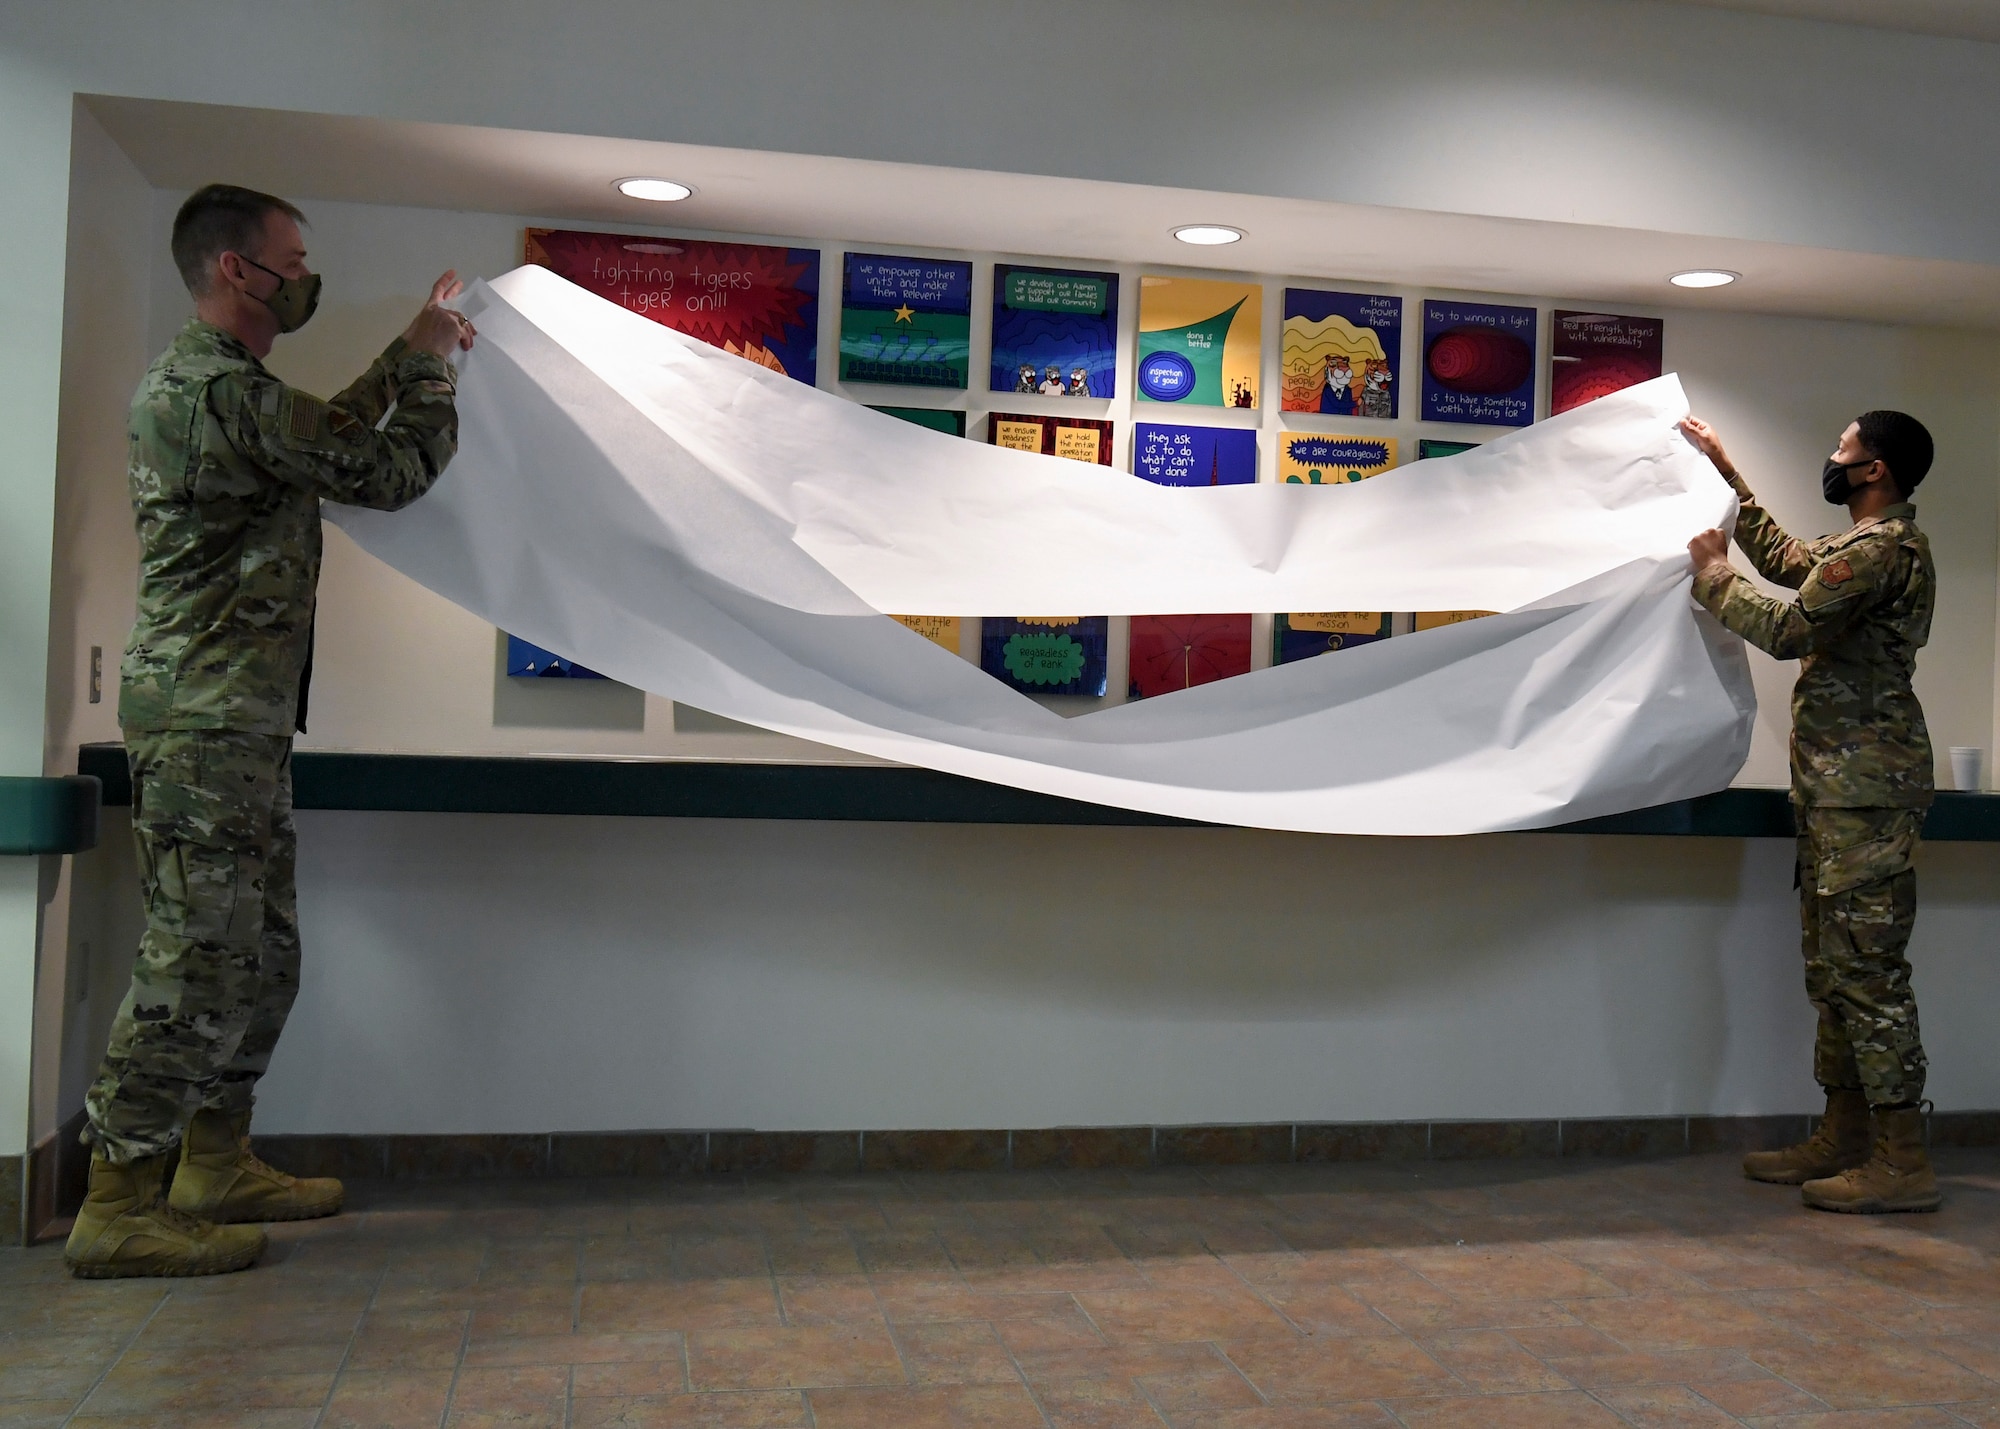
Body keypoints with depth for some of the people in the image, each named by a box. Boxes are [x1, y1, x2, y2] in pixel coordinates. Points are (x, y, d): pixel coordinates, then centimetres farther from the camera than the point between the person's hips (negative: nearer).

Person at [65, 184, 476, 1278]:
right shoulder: (223, 390, -15)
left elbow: (330, 434, 30)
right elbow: (392, 472, -12)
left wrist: (410, 353, 26)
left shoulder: (191, 381, 18)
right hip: (208, 719, -11)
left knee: (261, 955, 14)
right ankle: (117, 1207, 1)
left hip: (237, 723, 11)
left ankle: (216, 1165, 24)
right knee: (200, 960, -7)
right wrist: (434, 362, 4)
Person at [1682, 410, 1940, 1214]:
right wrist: (1726, 474, 33)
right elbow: (1785, 558, 33)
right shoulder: (1866, 544, 18)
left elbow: (1787, 630, -17)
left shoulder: (1880, 550, -14)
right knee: (1833, 966, 13)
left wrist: (1712, 576, -2)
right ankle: (1844, 1140, 20)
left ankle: (1903, 1162, -5)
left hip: (1866, 786, -11)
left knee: (1866, 967, -10)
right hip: (1837, 785, 11)